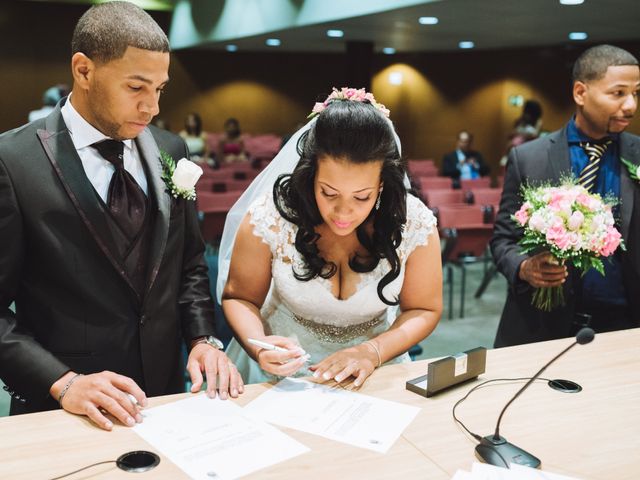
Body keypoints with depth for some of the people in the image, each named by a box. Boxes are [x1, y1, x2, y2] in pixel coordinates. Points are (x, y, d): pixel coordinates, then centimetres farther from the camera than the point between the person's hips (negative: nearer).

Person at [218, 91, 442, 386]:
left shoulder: (415, 223, -15)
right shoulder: (270, 216, -18)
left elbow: (424, 310, -3)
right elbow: (239, 297, -5)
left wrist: (372, 351, -20)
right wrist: (257, 346, -25)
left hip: (371, 372, 1)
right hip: (282, 367, -1)